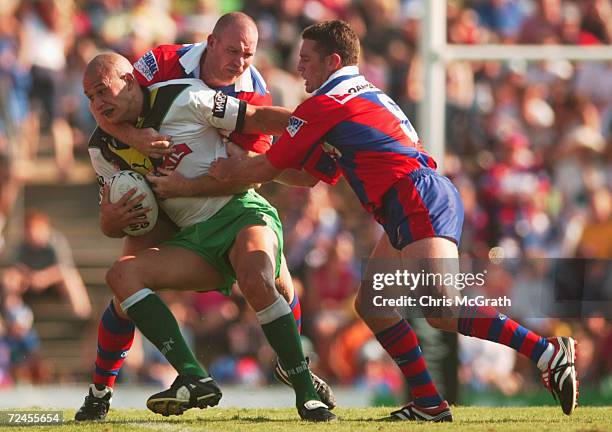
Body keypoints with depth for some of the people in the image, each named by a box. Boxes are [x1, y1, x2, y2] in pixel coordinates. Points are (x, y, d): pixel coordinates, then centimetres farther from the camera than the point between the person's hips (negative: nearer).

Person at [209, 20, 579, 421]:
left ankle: (550, 353, -29)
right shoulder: (369, 95, 29)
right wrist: (240, 168, 36)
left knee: (440, 310, -23)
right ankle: (429, 403, 7)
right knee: (371, 304, 12)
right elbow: (316, 174, 35)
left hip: (419, 200, -10)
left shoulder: (324, 104, -1)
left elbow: (267, 168, 4)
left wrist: (227, 171, 24)